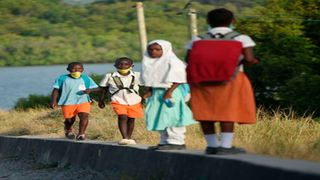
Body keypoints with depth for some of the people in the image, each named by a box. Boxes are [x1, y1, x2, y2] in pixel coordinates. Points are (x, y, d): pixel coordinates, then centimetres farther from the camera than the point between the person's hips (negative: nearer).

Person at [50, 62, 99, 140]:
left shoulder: (86, 78, 9)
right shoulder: (62, 78, 7)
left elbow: (95, 88, 7)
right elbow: (56, 90, 7)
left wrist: (90, 90, -16)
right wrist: (53, 101, -5)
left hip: (83, 101, 0)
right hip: (68, 102, 0)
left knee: (84, 116, -20)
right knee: (69, 120, 6)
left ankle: (81, 134, -13)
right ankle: (68, 130, 39)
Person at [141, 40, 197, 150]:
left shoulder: (172, 61, -10)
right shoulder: (148, 62, 12)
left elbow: (178, 78, -15)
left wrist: (170, 91, -22)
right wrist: (149, 91, 5)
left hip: (171, 93, -8)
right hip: (156, 94, 8)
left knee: (171, 118, -10)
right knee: (159, 119, 9)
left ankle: (177, 142, -7)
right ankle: (165, 141, 16)